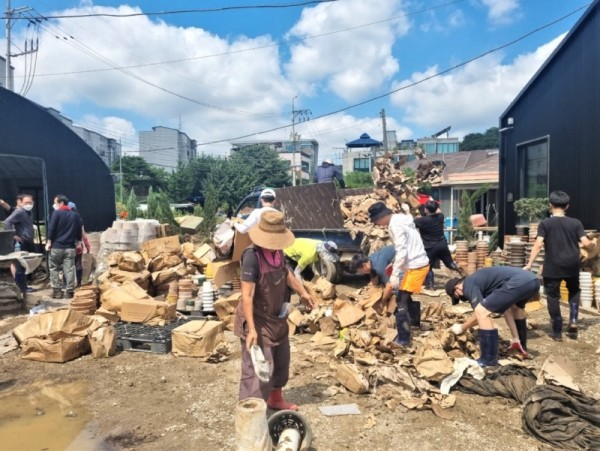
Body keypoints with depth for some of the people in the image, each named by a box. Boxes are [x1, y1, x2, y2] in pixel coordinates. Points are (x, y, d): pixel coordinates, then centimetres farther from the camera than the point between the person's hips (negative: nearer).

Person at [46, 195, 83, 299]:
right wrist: (78, 243, 20)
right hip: (70, 247, 3)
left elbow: (51, 229, -7)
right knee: (69, 269, 2)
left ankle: (57, 291, 5)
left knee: (54, 269, 8)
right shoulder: (75, 215, 10)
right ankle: (70, 291, 2)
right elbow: (79, 230, 13)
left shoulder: (56, 213, -3)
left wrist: (49, 242, -2)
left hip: (57, 246, -3)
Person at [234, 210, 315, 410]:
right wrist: (251, 329, -32)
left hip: (277, 318, 9)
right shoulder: (252, 256, -28)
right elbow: (247, 296, -29)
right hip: (258, 322, -9)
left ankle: (276, 399, 46)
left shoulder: (276, 251, -4)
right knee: (258, 369, -5)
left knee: (281, 362, 24)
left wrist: (302, 292, 22)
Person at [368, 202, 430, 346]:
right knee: (406, 296, 25)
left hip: (415, 266, -10)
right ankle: (414, 321, 44)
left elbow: (402, 251, -24)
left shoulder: (395, 225, -17)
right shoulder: (401, 219, 12)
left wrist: (394, 274, -24)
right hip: (419, 263, 10)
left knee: (401, 300, -7)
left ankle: (403, 338, -4)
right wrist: (394, 264, 20)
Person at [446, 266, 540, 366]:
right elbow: (506, 309, 32)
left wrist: (462, 327, 16)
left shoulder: (468, 285, 5)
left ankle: (489, 360, 2)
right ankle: (521, 346, 48)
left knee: (481, 312, -5)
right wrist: (515, 338, 35)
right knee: (516, 306, 40)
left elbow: (480, 313, 0)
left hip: (519, 282, -10)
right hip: (532, 280, 10)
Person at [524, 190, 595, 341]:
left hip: (552, 267, -3)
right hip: (572, 266, 3)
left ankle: (557, 332, 12)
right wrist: (593, 244, 23)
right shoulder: (576, 223, 2)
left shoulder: (545, 223, -5)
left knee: (553, 297, 7)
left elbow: (538, 245, -14)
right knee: (574, 292, 27)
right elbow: (586, 244, -1)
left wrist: (529, 265, -13)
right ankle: (573, 323, 17)